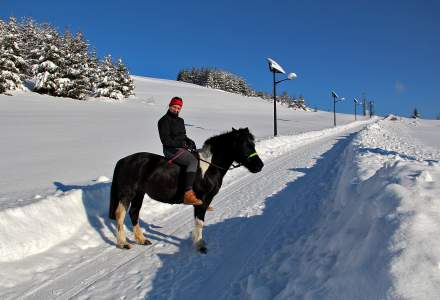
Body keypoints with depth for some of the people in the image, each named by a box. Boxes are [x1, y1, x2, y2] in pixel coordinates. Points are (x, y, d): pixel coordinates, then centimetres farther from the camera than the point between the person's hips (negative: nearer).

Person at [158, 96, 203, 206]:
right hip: (171, 150, -9)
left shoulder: (180, 120, 20)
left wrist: (189, 141, 5)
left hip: (181, 149, 9)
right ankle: (188, 194, -37)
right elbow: (165, 140, -14)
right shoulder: (164, 121, -6)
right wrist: (180, 144, -19)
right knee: (193, 161, -31)